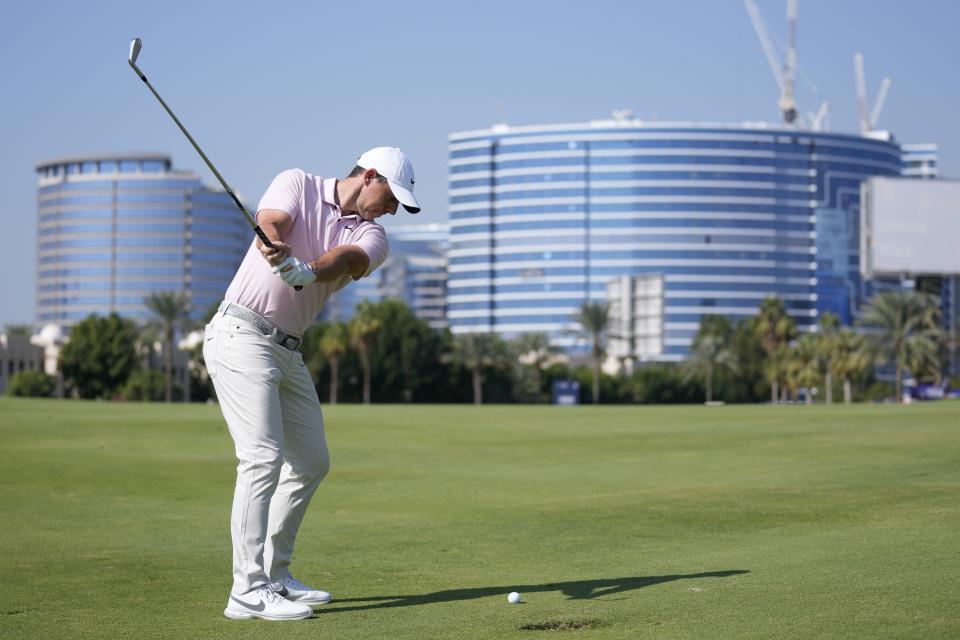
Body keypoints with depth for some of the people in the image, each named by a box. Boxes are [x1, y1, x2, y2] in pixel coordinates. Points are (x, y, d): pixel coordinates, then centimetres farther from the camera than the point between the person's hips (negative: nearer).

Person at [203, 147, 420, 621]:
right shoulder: (297, 184, -2)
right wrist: (277, 248, -46)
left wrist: (307, 270, -40)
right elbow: (269, 224, -22)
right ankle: (248, 592, -18)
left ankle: (275, 575, 26)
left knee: (311, 462, 14)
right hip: (241, 335, -8)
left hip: (287, 351, 8)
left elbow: (346, 259, -17)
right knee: (263, 457, -17)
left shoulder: (371, 236, 6)